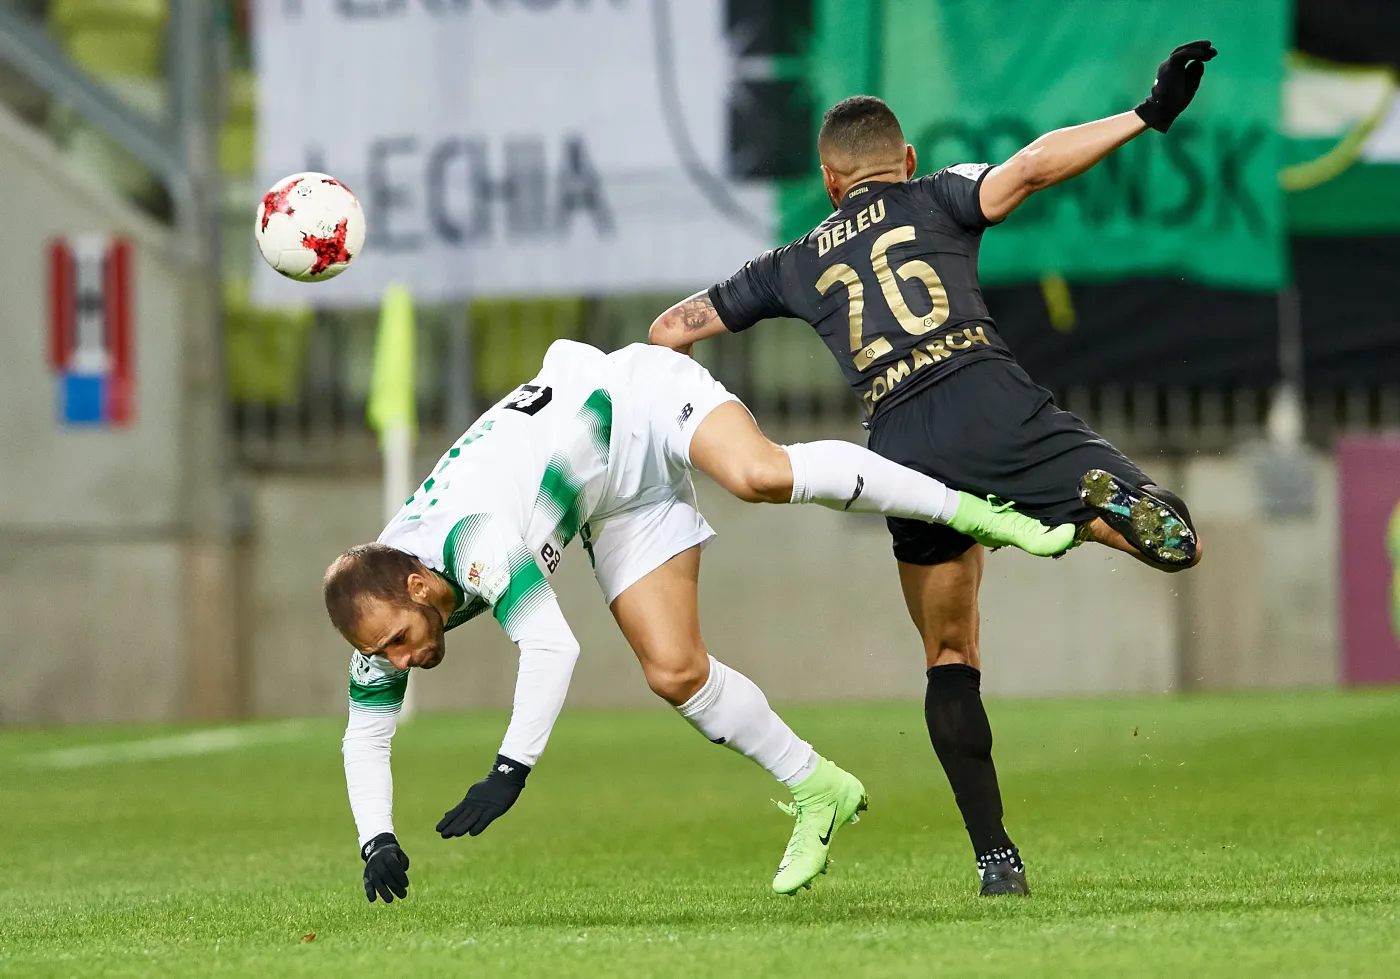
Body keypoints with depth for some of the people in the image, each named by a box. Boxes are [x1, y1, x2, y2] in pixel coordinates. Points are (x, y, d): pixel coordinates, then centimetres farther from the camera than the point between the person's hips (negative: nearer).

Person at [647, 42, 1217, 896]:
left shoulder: (798, 265, 27)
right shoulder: (936, 199, 20)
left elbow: (670, 329, 34)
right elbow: (1036, 165, 1)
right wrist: (1147, 118, 1)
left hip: (904, 447, 2)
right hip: (994, 402, -2)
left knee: (951, 658, 18)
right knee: (1176, 543, -2)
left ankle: (994, 854, 7)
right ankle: (1115, 503, -38)